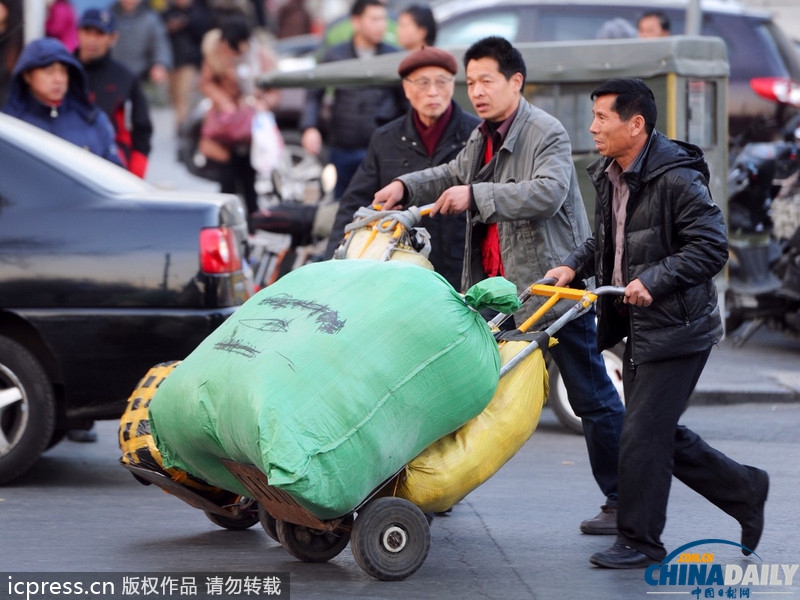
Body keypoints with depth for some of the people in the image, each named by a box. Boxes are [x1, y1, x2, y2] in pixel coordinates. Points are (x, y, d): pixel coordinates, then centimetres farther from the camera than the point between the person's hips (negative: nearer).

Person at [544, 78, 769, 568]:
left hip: (677, 327, -9)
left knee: (643, 436, -6)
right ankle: (746, 490, 30)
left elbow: (712, 247, -21)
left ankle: (640, 541, 6)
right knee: (661, 435, 14)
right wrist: (575, 266, 3)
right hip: (640, 325, 9)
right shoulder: (611, 177, 8)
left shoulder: (676, 179, -19)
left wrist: (653, 279, -26)